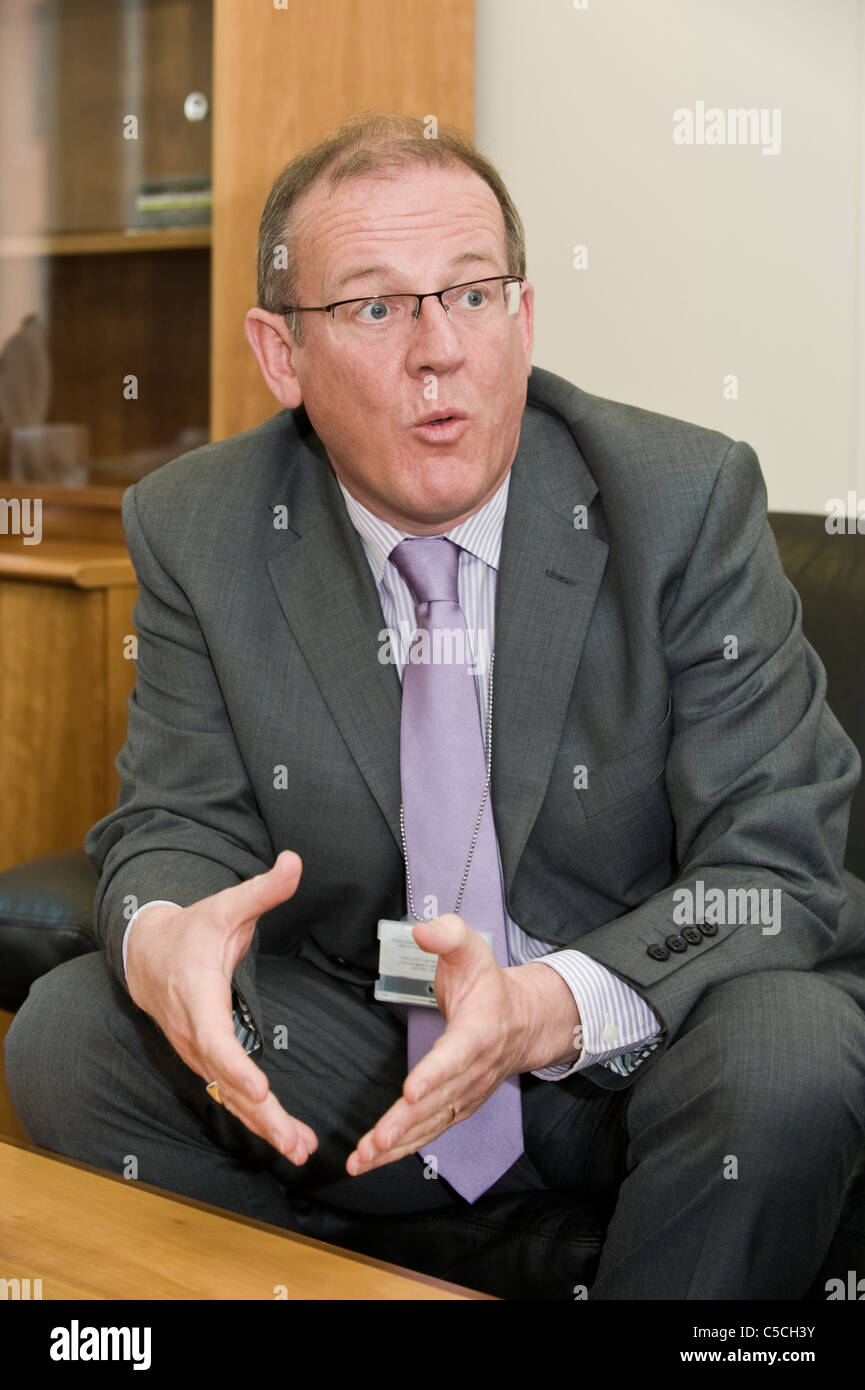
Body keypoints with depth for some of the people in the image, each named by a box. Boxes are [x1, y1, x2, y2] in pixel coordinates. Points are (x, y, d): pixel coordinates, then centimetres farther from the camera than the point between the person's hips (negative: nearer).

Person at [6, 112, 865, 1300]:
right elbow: (179, 825, -3)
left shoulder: (688, 501, -14)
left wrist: (549, 1007, -35)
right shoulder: (196, 531, -6)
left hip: (634, 1046, -1)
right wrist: (161, 940, -29)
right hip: (350, 1063, 2)